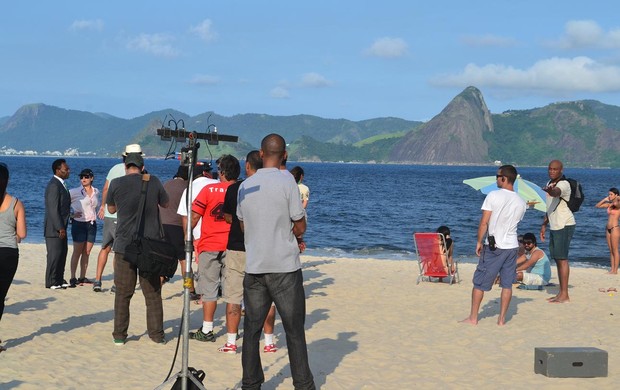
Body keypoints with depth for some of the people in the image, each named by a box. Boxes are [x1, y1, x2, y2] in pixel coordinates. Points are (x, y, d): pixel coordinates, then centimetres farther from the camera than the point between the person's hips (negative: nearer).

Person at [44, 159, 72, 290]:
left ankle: (59, 280, 22)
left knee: (62, 253, 14)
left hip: (60, 227, 10)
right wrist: (60, 228, -22)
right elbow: (53, 209, -22)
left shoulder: (60, 184, 15)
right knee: (55, 254, -5)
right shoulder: (54, 185, -18)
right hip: (54, 228, -10)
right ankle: (51, 282, 2)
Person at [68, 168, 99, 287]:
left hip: (92, 224, 5)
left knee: (87, 252, 6)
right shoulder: (75, 192, -6)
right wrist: (71, 214, -13)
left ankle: (82, 277, 13)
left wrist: (94, 218, 11)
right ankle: (73, 278, 1)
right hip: (79, 224, -5)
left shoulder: (96, 192, 8)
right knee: (77, 252, -3)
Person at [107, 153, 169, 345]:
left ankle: (119, 335, 9)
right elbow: (165, 203, 16)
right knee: (153, 293, 10)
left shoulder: (117, 183, -3)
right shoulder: (154, 182, -1)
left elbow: (111, 209, 13)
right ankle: (157, 334, 12)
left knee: (123, 293, 7)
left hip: (125, 245, -1)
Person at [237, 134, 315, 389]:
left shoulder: (244, 186, 7)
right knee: (294, 330, 3)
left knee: (251, 328, 10)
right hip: (285, 266, -4)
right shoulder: (286, 182, -9)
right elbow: (300, 228, -7)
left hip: (254, 267, 4)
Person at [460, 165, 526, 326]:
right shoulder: (521, 203, 3)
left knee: (479, 282, 5)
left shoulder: (493, 196, -11)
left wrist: (479, 241, -2)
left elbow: (484, 223, -11)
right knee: (507, 284, 9)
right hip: (512, 246, 4)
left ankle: (473, 318, 10)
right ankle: (502, 318, 11)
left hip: (494, 246, -4)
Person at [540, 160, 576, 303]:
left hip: (565, 225, -9)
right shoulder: (550, 183, 14)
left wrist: (549, 190, -61)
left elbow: (556, 192, -39)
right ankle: (561, 293, 18)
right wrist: (544, 224, 22)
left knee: (562, 258, -11)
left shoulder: (564, 184, -14)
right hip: (555, 226, 9)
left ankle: (565, 295, -10)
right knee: (557, 258, 12)